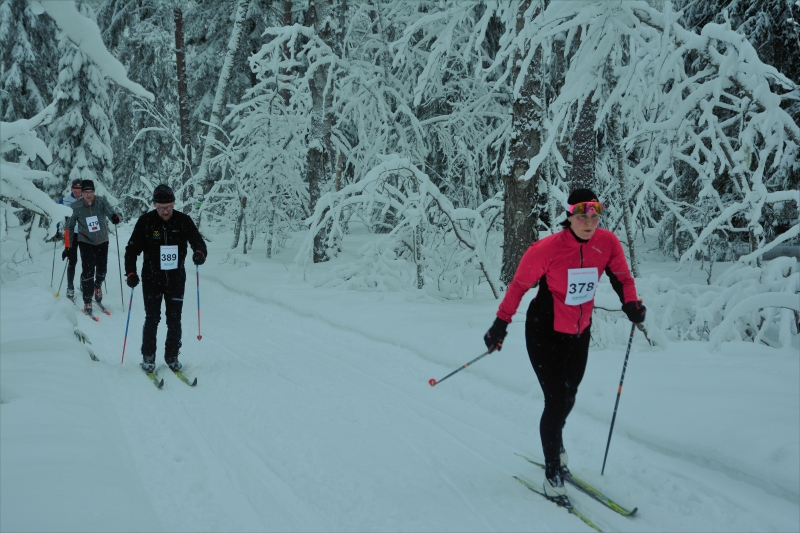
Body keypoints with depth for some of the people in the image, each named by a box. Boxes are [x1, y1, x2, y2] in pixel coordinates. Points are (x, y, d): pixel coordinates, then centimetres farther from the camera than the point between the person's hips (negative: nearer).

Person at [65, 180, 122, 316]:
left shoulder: (101, 202, -12)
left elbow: (110, 213, -22)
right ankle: (87, 302, -3)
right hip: (86, 242, -1)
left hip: (102, 241, 2)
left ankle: (98, 286, 45)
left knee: (102, 269, 10)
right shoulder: (76, 207, -11)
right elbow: (70, 226, 2)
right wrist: (68, 245, 6)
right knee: (88, 271, -11)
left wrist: (116, 217, -47)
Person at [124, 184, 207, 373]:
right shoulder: (145, 222, -8)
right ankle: (148, 358, 13)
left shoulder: (184, 221, -5)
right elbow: (132, 249, -4)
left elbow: (198, 241, -6)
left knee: (174, 321, 6)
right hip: (152, 279, -1)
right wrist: (131, 273, -16)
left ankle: (172, 357, 20)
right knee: (152, 319, -2)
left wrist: (200, 253, -30)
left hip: (176, 279, 1)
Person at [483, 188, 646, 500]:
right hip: (545, 333, -5)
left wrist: (630, 304, -16)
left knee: (569, 396, 19)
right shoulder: (548, 249, -23)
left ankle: (554, 441, 50)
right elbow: (520, 285, -11)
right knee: (557, 400, -8)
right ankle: (552, 471, 11)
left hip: (580, 333, 5)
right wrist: (501, 323, -9)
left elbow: (622, 277, 3)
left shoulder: (607, 243, -13)